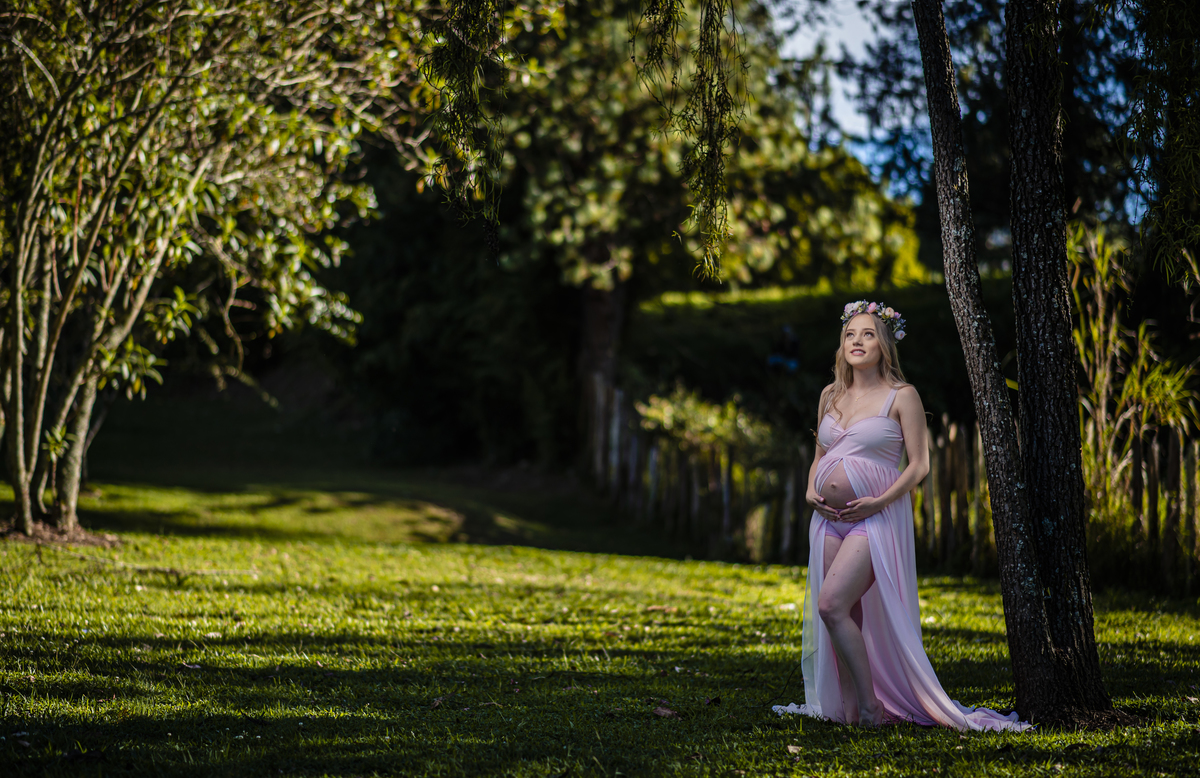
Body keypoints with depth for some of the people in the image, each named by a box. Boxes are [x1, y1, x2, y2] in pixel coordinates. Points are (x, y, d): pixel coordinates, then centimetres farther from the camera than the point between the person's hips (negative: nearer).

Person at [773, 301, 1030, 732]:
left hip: (874, 518, -6)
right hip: (829, 518, 6)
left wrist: (881, 501, -16)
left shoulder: (902, 396, -3)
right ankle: (848, 708, 11)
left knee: (832, 604, -19)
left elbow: (919, 465, -5)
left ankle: (871, 703, -9)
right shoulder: (830, 395, 14)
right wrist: (811, 491, 3)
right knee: (840, 615, 3)